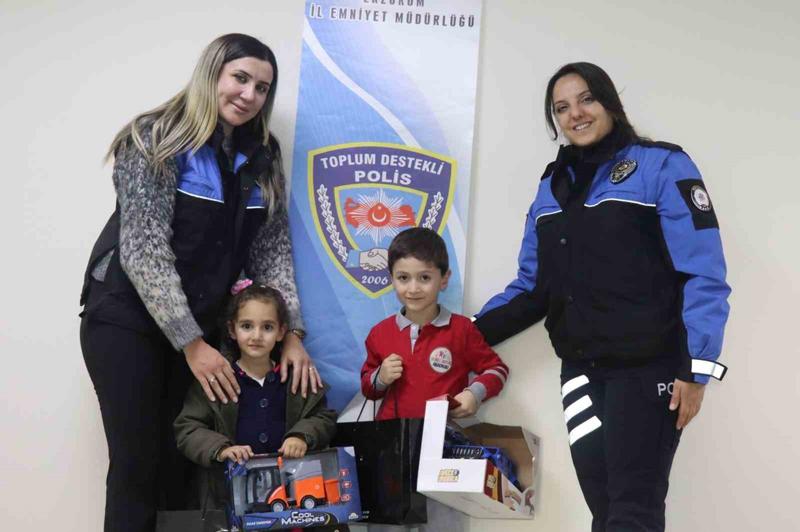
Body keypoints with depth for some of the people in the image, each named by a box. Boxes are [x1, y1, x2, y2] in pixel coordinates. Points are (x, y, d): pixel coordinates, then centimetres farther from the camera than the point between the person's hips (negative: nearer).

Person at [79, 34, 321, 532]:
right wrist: (191, 343, -22)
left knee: (184, 462, 4)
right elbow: (144, 250, -19)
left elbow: (272, 250, 4)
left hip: (201, 324, 5)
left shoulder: (261, 157, 4)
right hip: (128, 318, -5)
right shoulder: (154, 139, -14)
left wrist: (292, 333, -8)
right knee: (136, 463, -3)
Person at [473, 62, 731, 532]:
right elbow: (533, 288, 18)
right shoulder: (552, 186, 15)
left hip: (647, 368, -5)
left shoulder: (662, 166, -3)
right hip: (581, 371, 5)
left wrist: (696, 367, -17)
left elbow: (703, 274, -10)